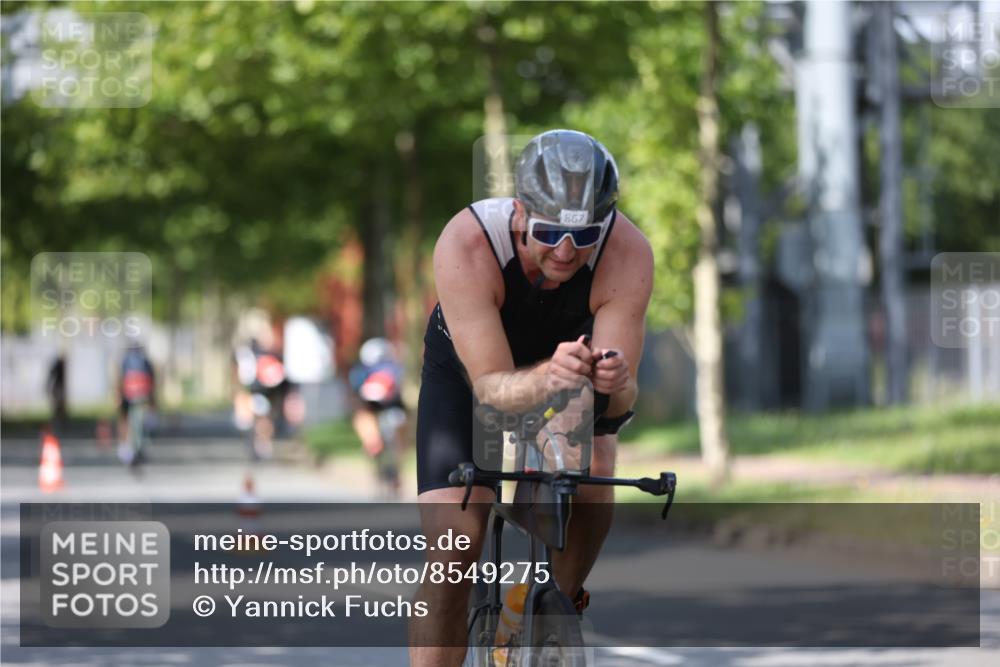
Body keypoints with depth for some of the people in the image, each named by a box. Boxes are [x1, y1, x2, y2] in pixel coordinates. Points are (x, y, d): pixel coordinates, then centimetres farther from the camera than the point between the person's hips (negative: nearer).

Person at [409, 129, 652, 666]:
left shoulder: (629, 254, -34)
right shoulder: (466, 244, -39)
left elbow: (622, 400, -32)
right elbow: (491, 386, -39)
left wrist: (615, 383, -55)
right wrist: (547, 376, -60)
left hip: (569, 353, 2)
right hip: (467, 367, -2)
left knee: (593, 483, -26)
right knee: (453, 549, -15)